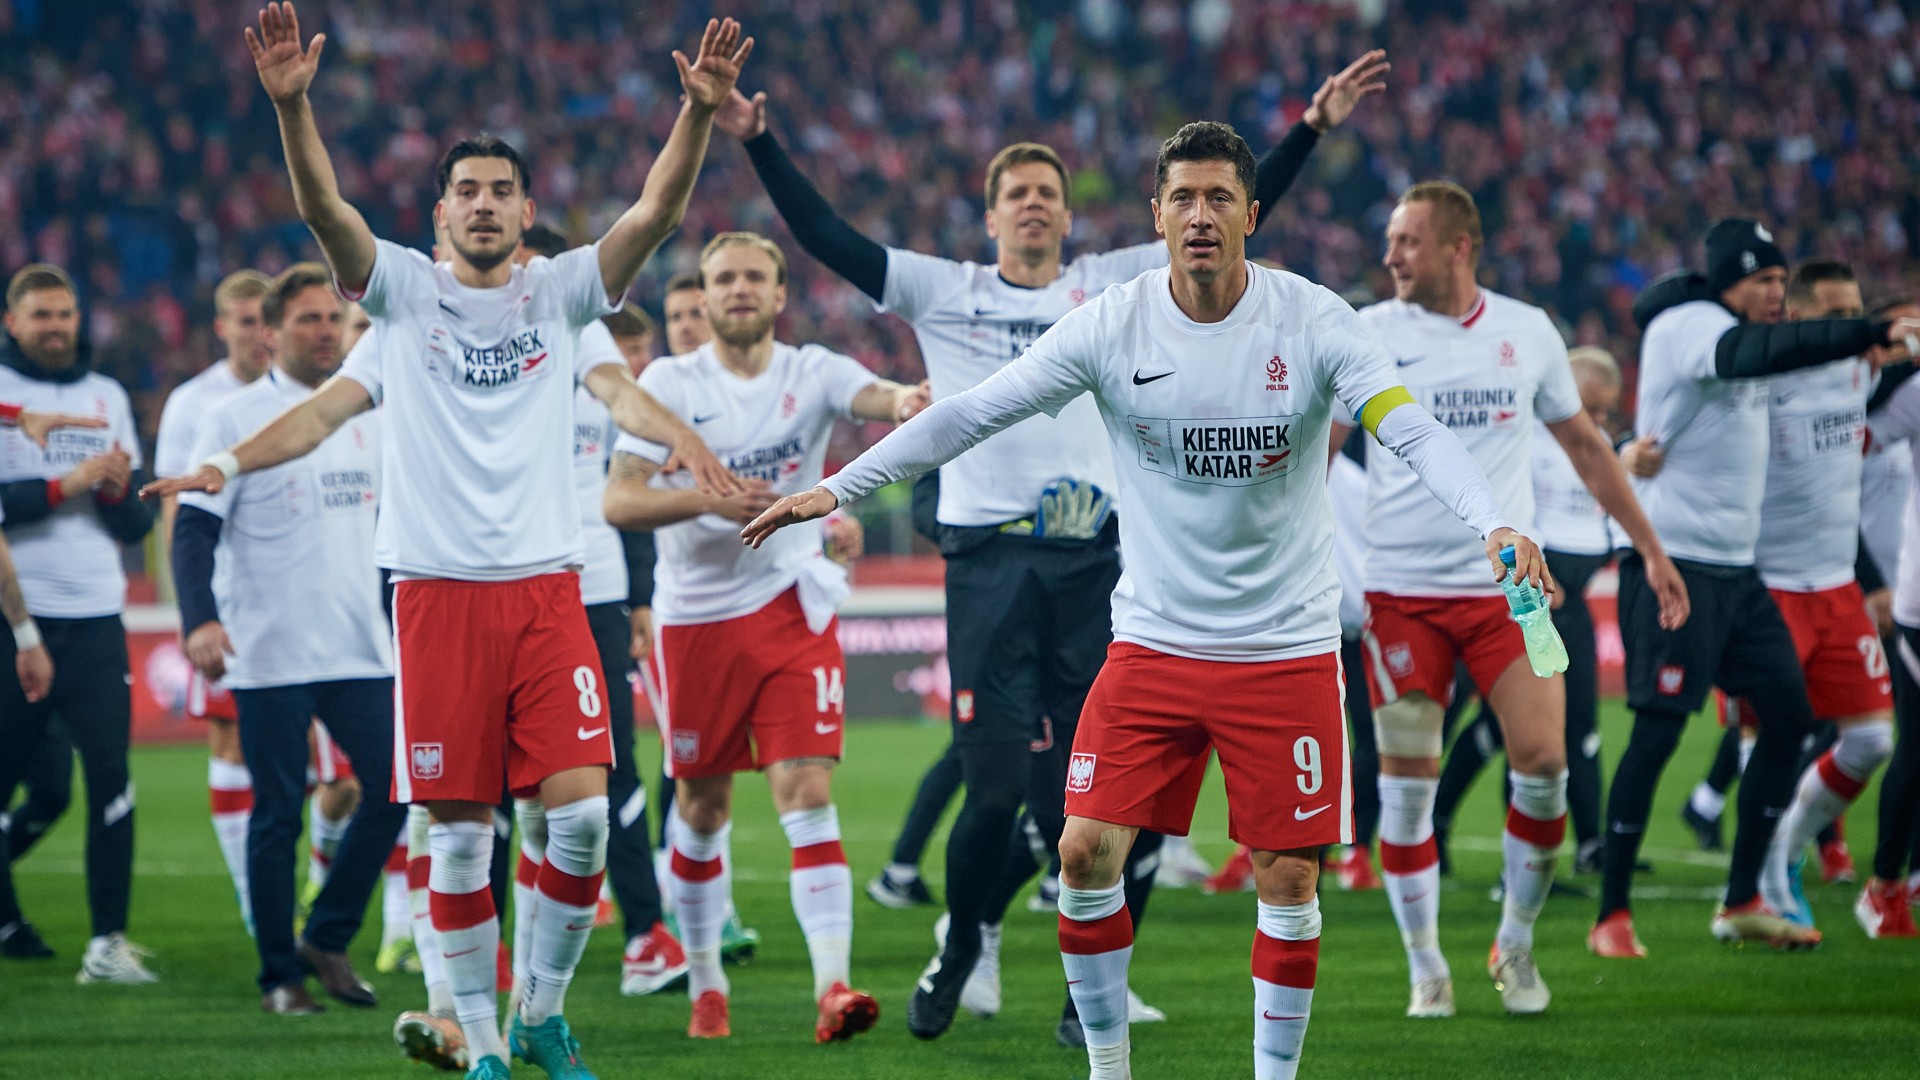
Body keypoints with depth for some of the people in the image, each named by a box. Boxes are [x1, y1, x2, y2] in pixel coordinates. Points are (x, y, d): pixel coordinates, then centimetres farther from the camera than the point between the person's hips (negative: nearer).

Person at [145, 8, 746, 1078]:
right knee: (461, 835, 0)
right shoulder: (405, 295, 6)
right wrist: (292, 104, -26)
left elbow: (654, 214, -4)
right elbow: (325, 209, -9)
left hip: (546, 589, 1)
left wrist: (700, 110, -19)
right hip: (438, 591, -1)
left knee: (582, 811, -9)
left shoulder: (561, 295, 8)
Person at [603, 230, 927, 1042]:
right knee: (702, 807, 10)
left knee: (808, 792, -13)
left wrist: (906, 401, -47)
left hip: (792, 604, 0)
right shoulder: (670, 383, -3)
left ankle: (832, 984, -22)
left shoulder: (812, 372, -1)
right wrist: (708, 499, -27)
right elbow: (618, 501, -10)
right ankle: (704, 981, 27)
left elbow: (873, 397, -23)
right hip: (695, 616, 0)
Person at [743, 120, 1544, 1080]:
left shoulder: (1313, 321, -10)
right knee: (1086, 852, -6)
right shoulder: (1111, 326, -6)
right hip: (1154, 636, 1)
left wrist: (1495, 523, -35)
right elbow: (970, 413, -3)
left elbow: (1412, 430, -18)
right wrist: (838, 488, -7)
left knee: (1288, 878, -2)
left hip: (1286, 646, -1)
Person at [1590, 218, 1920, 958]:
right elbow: (1760, 353, -32)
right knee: (1658, 731, -11)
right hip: (1673, 564, -9)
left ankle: (1743, 902, 13)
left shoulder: (1723, 332, 15)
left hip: (1735, 569, 9)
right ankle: (1612, 916, -5)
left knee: (1788, 715, 6)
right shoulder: (1685, 326, -13)